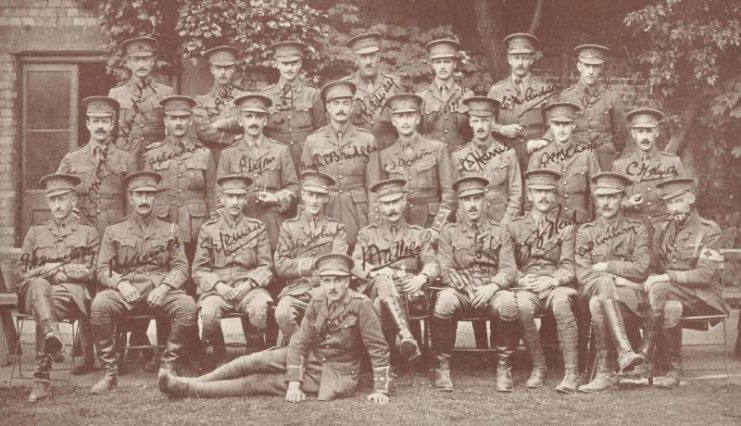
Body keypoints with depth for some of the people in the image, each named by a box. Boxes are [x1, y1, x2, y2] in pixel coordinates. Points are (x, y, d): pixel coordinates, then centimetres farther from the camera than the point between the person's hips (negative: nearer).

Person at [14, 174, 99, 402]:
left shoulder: (88, 233, 21)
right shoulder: (35, 232, 29)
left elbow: (90, 272, 6)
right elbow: (18, 273, 19)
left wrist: (53, 270, -5)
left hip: (72, 293, -1)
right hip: (36, 290, 1)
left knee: (42, 307, -40)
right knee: (39, 284, -41)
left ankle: (42, 379, -53)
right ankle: (52, 334, -72)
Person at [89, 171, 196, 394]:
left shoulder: (170, 230, 17)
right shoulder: (114, 231, 15)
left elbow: (181, 267, 9)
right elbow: (103, 270, 8)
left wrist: (165, 286, -11)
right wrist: (120, 283, -14)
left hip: (160, 290, 0)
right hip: (126, 292, 0)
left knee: (187, 305, -32)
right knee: (100, 304, -33)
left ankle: (168, 366, -15)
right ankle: (109, 372, -21)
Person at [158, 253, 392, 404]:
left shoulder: (360, 304, -20)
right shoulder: (318, 300, -5)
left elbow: (379, 348, -17)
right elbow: (300, 341, -9)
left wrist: (380, 389, -20)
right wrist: (294, 382, -19)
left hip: (335, 374, -5)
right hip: (311, 356, 5)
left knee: (261, 382, -14)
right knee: (254, 362, -14)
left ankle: (189, 389, -12)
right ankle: (189, 384, -4)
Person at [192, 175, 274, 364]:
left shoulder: (257, 228, 12)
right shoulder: (208, 229, 11)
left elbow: (266, 267, 8)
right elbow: (198, 270, 8)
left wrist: (248, 283, -11)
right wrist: (218, 285, -11)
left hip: (249, 287, 0)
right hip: (217, 289, 0)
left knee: (259, 309, -33)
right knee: (209, 312, -32)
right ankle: (221, 360, -6)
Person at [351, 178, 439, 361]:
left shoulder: (420, 234, 22)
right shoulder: (367, 234, 22)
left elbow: (432, 264, 6)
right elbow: (355, 264, 7)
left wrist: (421, 278, -19)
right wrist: (376, 272, -16)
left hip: (408, 292, 1)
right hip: (374, 290, -1)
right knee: (383, 281, -39)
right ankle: (406, 336, -57)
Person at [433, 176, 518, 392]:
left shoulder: (500, 232, 14)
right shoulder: (449, 232, 13)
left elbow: (509, 270, 3)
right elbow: (445, 271, 3)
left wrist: (491, 287, -18)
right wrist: (468, 290, -15)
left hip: (491, 291, 0)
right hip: (460, 291, 0)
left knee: (508, 302, -35)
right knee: (444, 301, -35)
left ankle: (504, 366, -17)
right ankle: (442, 365, -19)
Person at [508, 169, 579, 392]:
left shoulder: (566, 228, 13)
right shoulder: (515, 227, 18)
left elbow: (568, 267, 3)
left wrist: (551, 281, -18)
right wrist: (522, 279, -9)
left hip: (557, 285, -1)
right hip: (526, 286, 1)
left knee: (561, 302, -37)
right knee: (522, 306, -35)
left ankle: (571, 372, -34)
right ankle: (538, 367, -18)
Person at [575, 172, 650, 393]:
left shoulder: (637, 229, 14)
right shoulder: (586, 232, 16)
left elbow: (641, 269, 0)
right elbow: (583, 275, 4)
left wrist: (606, 267, -4)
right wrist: (614, 278, -11)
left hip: (630, 294, -1)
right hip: (593, 291, 1)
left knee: (598, 302, -37)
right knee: (604, 283, -38)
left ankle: (605, 372, -40)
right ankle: (626, 353, -48)